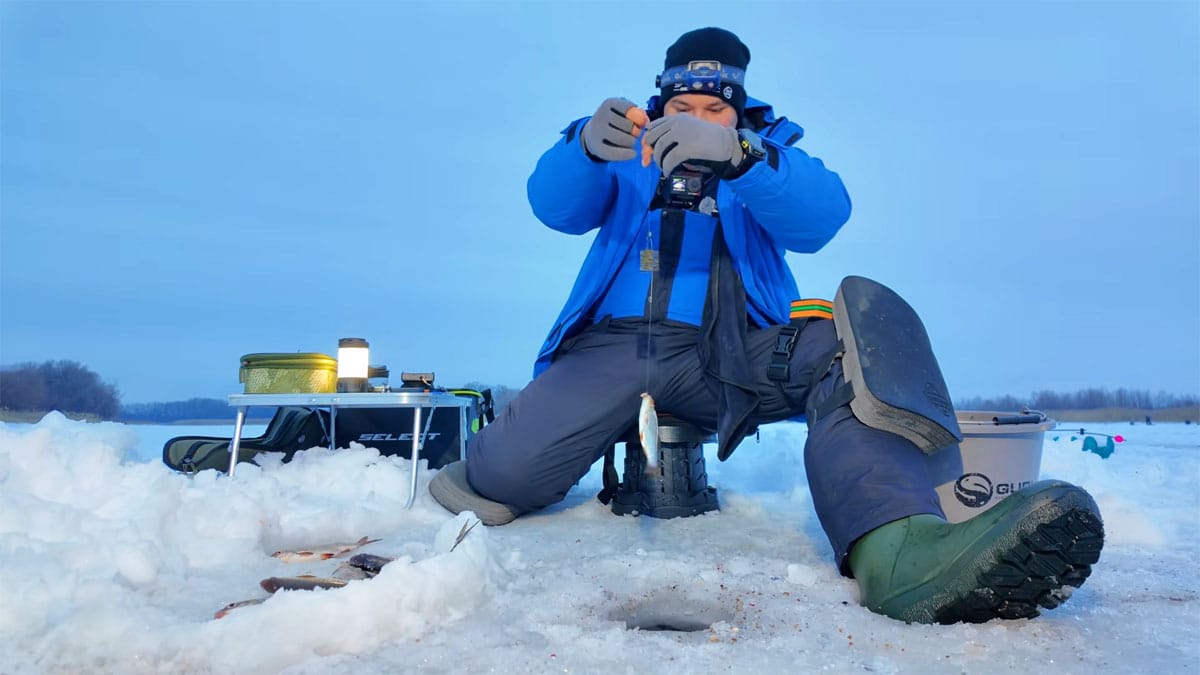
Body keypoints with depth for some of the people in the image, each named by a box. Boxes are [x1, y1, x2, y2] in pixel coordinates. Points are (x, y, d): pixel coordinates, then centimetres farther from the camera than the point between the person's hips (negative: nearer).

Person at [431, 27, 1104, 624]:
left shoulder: (773, 151, 17)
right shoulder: (630, 152, 20)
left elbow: (822, 215, -7)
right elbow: (556, 207, 1)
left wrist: (735, 153, -27)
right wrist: (587, 145, -22)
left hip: (736, 356, 0)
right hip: (618, 347, 1)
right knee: (509, 469, -24)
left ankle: (899, 552, -54)